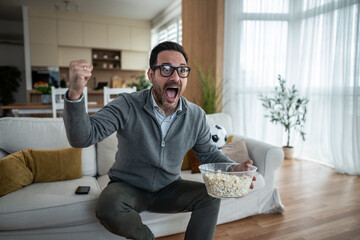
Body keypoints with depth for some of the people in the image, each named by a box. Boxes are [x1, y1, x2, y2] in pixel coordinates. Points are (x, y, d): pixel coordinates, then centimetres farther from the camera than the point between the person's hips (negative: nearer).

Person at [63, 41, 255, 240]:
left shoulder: (196, 116, -8)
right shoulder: (127, 106, -19)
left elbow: (208, 153, 5)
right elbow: (83, 137, -27)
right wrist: (75, 94, -46)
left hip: (168, 189, 3)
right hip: (127, 187, -2)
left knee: (210, 196, -18)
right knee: (109, 208, -31)